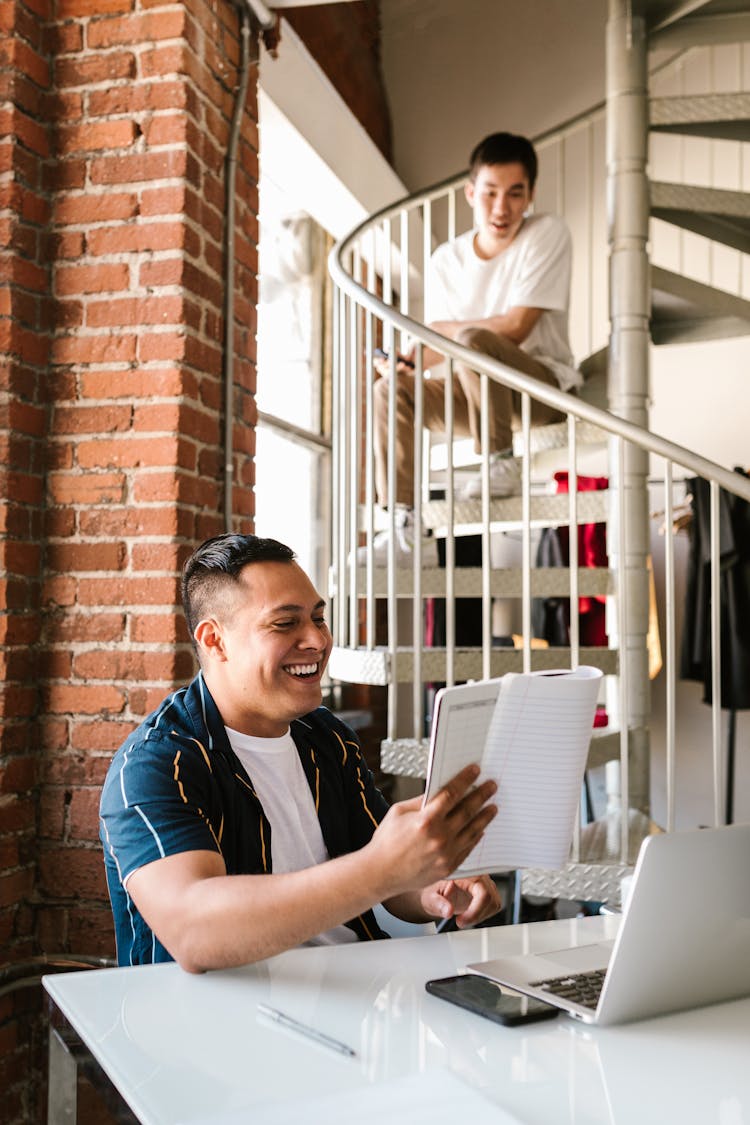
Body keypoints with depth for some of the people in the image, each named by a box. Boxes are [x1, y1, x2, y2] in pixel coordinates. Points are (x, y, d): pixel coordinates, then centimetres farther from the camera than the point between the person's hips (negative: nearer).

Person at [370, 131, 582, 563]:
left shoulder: (547, 233, -7)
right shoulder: (447, 260, 7)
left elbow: (516, 327, -16)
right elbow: (438, 345, 3)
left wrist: (448, 329, -8)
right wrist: (407, 362, -20)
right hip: (477, 396, 6)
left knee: (474, 341, -34)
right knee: (390, 391, -16)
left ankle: (502, 464, -21)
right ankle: (404, 525, -15)